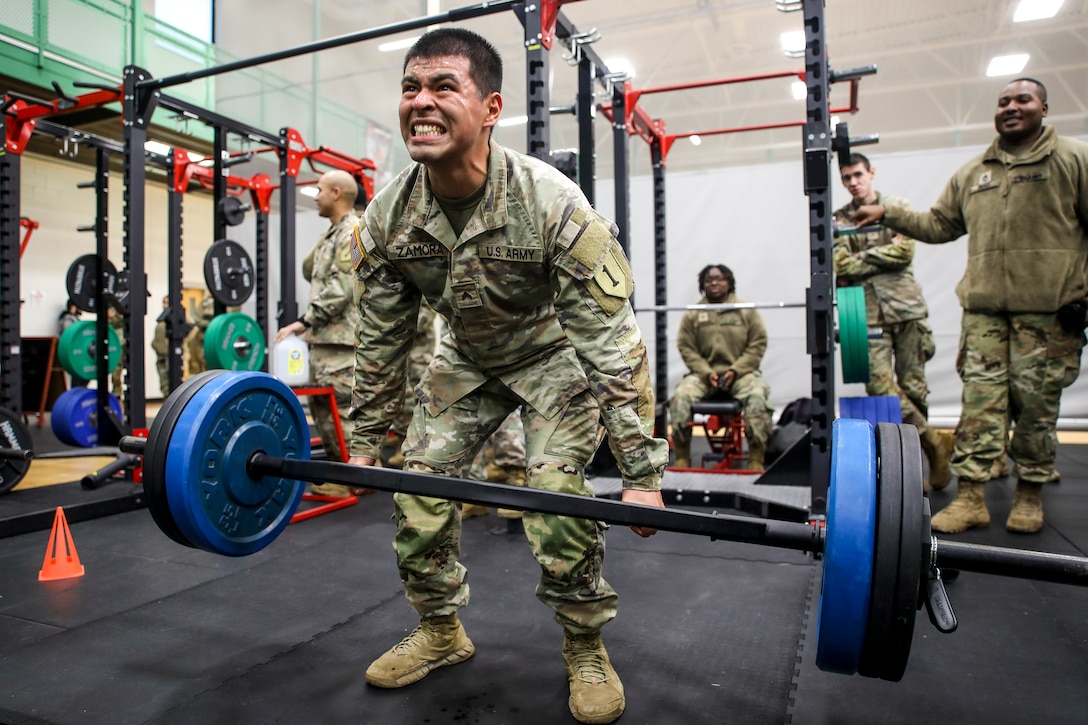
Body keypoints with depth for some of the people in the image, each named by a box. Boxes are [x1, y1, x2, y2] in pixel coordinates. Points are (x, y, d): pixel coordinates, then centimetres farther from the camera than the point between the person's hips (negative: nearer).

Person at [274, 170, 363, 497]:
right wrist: (309, 325, 15)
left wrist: (304, 321, -17)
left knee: (341, 409, -7)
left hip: (340, 339, -10)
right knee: (323, 408, 12)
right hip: (323, 338, 10)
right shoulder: (331, 235, 21)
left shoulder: (353, 232, -10)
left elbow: (341, 289, -19)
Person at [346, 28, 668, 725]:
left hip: (558, 354, -4)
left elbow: (614, 344, -30)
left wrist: (643, 474, -31)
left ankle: (586, 648, 5)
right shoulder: (387, 215, -18)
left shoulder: (552, 203, -33)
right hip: (468, 357, 5)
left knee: (555, 489, -20)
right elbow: (382, 339, -5)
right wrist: (366, 442, -1)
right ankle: (442, 630, 21)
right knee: (418, 483, -3)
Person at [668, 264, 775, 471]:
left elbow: (758, 345, 0)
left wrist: (735, 371, -12)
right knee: (680, 396, -27)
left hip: (741, 373, -1)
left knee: (757, 396, -32)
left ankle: (756, 460, -23)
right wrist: (707, 372, -12)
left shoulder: (747, 310, 4)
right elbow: (686, 347, 2)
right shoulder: (693, 314, 6)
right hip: (704, 373, 1)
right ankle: (682, 458, -15)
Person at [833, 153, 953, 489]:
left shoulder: (898, 207, 10)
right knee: (879, 383, -14)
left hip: (906, 306, 0)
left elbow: (904, 251, -4)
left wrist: (861, 258, -4)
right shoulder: (838, 220, 11)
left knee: (912, 385, 2)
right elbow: (842, 265, -3)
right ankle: (934, 442, -2)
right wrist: (884, 255, -8)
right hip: (867, 313, 0)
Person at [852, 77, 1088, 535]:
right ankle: (971, 497, 0)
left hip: (1048, 308, -3)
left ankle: (1030, 495, 17)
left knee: (1036, 404, 2)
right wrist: (888, 214, 15)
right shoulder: (971, 173, 18)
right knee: (979, 401, -2)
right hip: (983, 307, 3)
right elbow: (939, 225, 23)